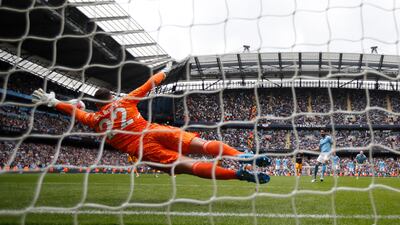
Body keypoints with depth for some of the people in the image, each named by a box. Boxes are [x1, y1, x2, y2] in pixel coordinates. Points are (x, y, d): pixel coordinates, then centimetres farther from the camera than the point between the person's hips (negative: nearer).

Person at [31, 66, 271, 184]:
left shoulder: (95, 119, 18)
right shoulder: (125, 101, 18)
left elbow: (75, 110, 33)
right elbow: (149, 85, 24)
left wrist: (52, 101, 47)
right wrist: (165, 72, 39)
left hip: (141, 150, -1)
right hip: (156, 132, 1)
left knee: (188, 165, -14)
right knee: (200, 143, -10)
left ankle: (237, 173, -32)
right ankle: (240, 156, -35)